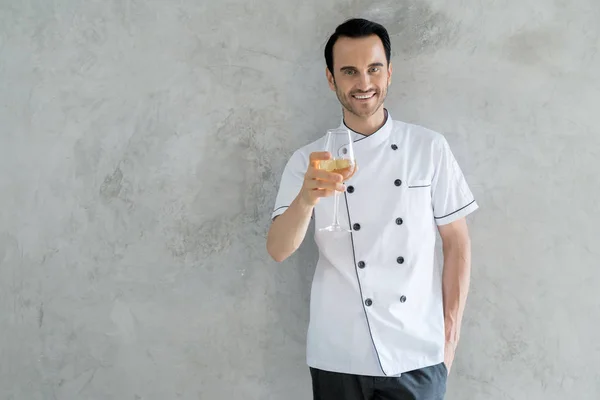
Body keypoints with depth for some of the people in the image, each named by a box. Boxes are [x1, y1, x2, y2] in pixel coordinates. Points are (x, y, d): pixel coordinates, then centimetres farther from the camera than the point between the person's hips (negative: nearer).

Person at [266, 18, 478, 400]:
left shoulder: (430, 148, -1)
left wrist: (451, 335, -2)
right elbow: (279, 251, -9)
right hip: (338, 358, 1)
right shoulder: (309, 161, 0)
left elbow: (457, 243, 2)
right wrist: (306, 199, -27)